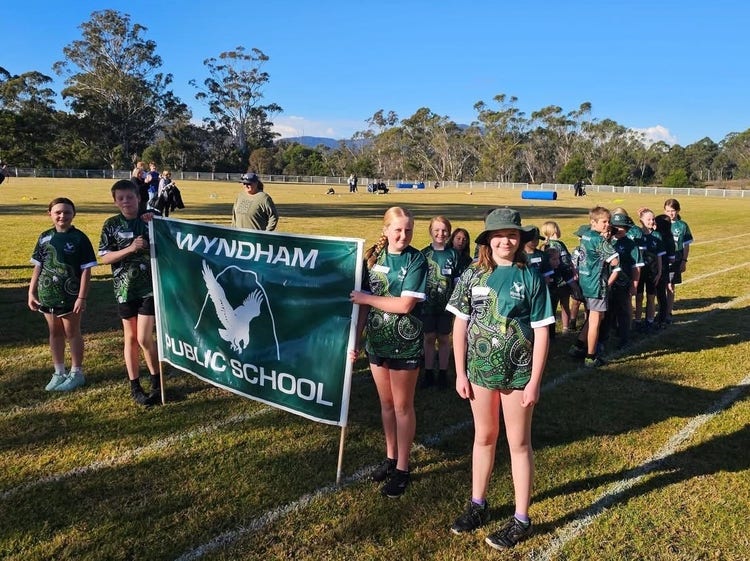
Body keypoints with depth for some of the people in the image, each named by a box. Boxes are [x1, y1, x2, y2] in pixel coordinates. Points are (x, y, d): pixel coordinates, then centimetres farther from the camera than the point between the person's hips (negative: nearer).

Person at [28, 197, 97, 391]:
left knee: (72, 333, 6)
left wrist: (82, 297, -14)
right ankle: (59, 373, 28)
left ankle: (76, 373, 20)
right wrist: (31, 292, 6)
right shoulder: (45, 237, 4)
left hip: (70, 296, -4)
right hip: (47, 295, 5)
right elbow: (38, 266, 10)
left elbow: (86, 270, -10)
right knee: (55, 333, 15)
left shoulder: (79, 238, -9)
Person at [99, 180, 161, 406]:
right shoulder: (111, 225, 1)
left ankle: (156, 383, 13)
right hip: (125, 288, 2)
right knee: (130, 338, 11)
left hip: (150, 287, -1)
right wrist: (130, 248, -18)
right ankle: (135, 386, 23)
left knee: (144, 338, -5)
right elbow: (103, 258, -4)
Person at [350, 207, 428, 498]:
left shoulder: (416, 260, -11)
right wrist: (356, 338, -1)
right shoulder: (375, 257, 2)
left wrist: (367, 298, -12)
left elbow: (405, 304, -19)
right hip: (377, 340, 4)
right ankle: (390, 457, 34)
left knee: (403, 406, 8)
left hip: (405, 343, -4)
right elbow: (363, 301, 3)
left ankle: (402, 468, 21)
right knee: (386, 402, 16)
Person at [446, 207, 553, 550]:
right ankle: (478, 505, 34)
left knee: (518, 444, 8)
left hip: (518, 372, -2)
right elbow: (460, 324, 1)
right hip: (481, 368, 3)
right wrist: (460, 372, -1)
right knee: (484, 437, 17)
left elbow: (541, 332, -7)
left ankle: (521, 520, 22)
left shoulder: (531, 278, -7)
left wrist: (535, 381, -10)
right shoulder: (472, 275, -2)